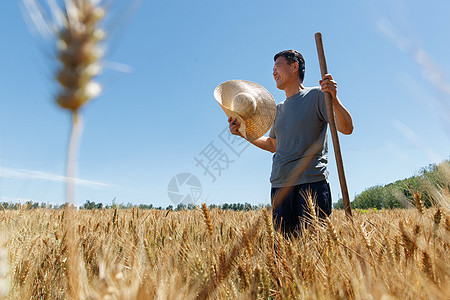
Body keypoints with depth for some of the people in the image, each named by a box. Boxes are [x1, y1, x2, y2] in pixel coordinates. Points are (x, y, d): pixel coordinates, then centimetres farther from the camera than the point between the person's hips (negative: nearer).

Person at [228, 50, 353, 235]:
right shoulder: (279, 108, 20)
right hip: (280, 185, 6)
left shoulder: (316, 95, 3)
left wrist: (333, 100, -22)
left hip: (312, 181, -5)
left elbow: (347, 129, -5)